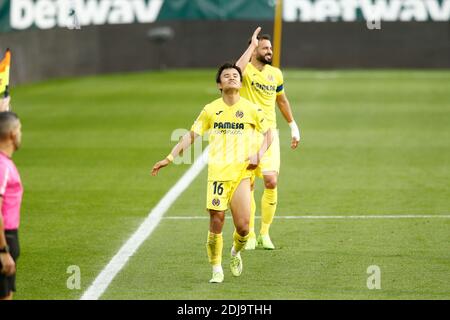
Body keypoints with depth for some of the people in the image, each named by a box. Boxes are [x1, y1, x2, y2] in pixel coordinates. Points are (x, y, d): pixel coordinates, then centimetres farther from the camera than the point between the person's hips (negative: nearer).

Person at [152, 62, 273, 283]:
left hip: (242, 172, -1)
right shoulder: (211, 110, 8)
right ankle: (217, 270, 11)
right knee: (216, 222, -5)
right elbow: (191, 136, 10)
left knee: (242, 226, -11)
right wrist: (169, 158, 2)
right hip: (217, 172, 1)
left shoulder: (251, 109, 5)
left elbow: (268, 134, 15)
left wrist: (259, 155, -2)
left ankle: (236, 253, 22)